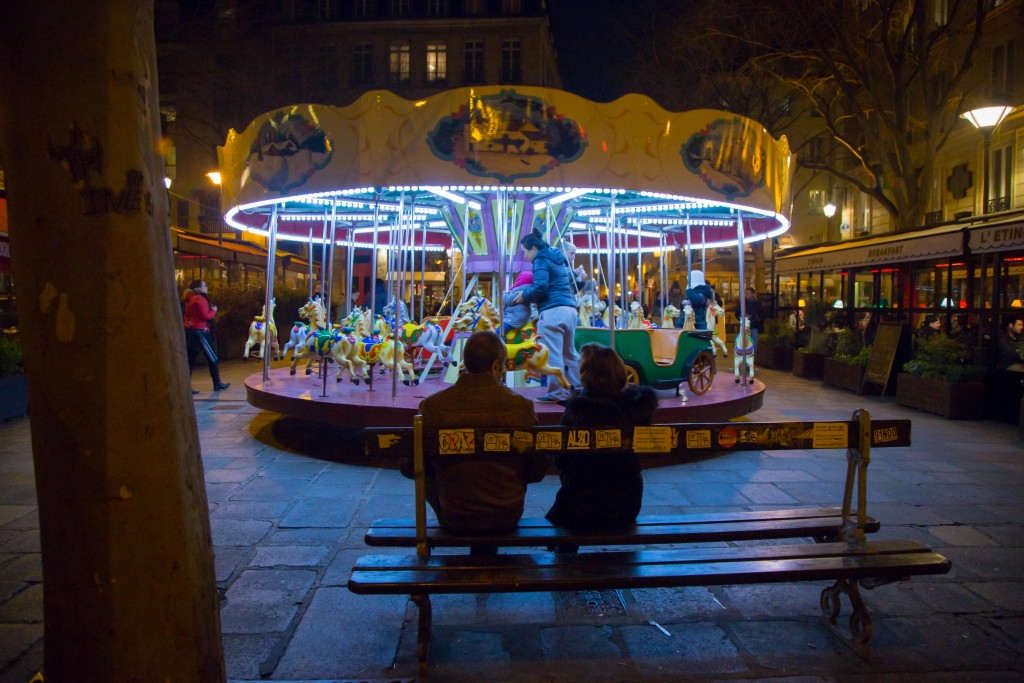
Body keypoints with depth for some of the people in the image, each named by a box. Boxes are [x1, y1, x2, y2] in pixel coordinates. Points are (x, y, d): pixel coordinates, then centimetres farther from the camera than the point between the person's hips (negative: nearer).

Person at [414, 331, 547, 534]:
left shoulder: (432, 405, -15)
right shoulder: (521, 406, -15)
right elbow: (537, 472, -6)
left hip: (454, 518, -1)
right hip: (507, 517, 1)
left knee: (428, 481, 28)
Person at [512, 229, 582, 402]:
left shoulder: (541, 260, -3)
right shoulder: (559, 259, 23)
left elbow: (540, 287, -17)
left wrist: (524, 296, -1)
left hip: (553, 311, -9)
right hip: (570, 309, 9)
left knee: (552, 355, -5)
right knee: (569, 353, 16)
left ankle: (557, 393, -4)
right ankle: (577, 388, 20)